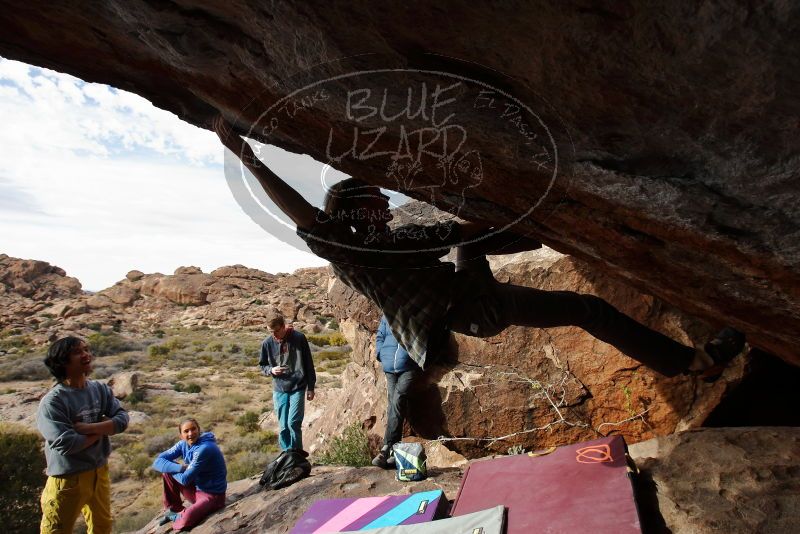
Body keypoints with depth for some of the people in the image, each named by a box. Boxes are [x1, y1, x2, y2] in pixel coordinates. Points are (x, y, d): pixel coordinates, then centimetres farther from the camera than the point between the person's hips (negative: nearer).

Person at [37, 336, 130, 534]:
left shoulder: (100, 389, -2)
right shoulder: (53, 401, -19)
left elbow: (122, 419, -10)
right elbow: (66, 444, -26)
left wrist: (87, 428, -22)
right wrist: (103, 429, -12)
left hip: (100, 473, 6)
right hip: (68, 478, -6)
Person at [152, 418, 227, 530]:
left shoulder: (204, 449, -25)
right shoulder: (183, 444, -3)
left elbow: (185, 479, -22)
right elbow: (158, 462, -9)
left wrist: (170, 468, -5)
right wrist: (180, 468, -22)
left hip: (212, 495, -7)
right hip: (195, 489, 7)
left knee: (186, 521, -30)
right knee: (167, 473, -3)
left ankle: (177, 516, 5)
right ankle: (174, 509, 11)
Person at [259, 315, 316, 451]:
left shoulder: (299, 339, -8)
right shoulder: (267, 343, -2)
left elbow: (308, 364, -2)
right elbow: (262, 365, 12)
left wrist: (311, 387, -1)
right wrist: (271, 370, -11)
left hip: (298, 389, -3)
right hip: (279, 390, 3)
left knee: (294, 423, -11)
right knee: (283, 427, 8)